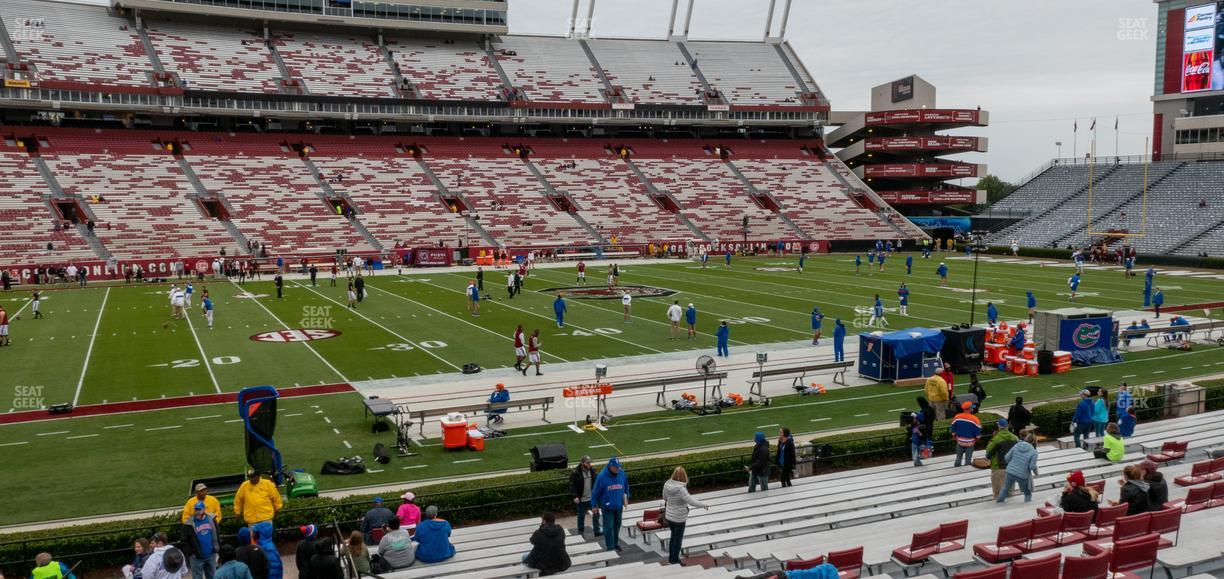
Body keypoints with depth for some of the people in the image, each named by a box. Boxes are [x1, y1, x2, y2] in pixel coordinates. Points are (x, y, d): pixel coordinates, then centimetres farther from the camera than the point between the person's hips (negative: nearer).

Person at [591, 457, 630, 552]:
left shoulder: (622, 474, -5)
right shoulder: (602, 476, -16)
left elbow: (626, 487, 14)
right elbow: (595, 491, -8)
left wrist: (626, 496, 10)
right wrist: (595, 506, -4)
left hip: (618, 505, 4)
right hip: (607, 506, -4)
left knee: (617, 525, 15)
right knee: (608, 526, -5)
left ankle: (615, 544, 31)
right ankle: (610, 547, 2)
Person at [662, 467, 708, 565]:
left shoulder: (667, 484, -9)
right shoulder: (681, 489, -30)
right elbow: (692, 502, -27)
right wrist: (704, 505, -12)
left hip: (669, 515, 6)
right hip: (679, 518, -6)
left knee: (673, 536, 24)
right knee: (678, 538, 13)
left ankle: (670, 558, 35)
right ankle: (675, 560, 27)